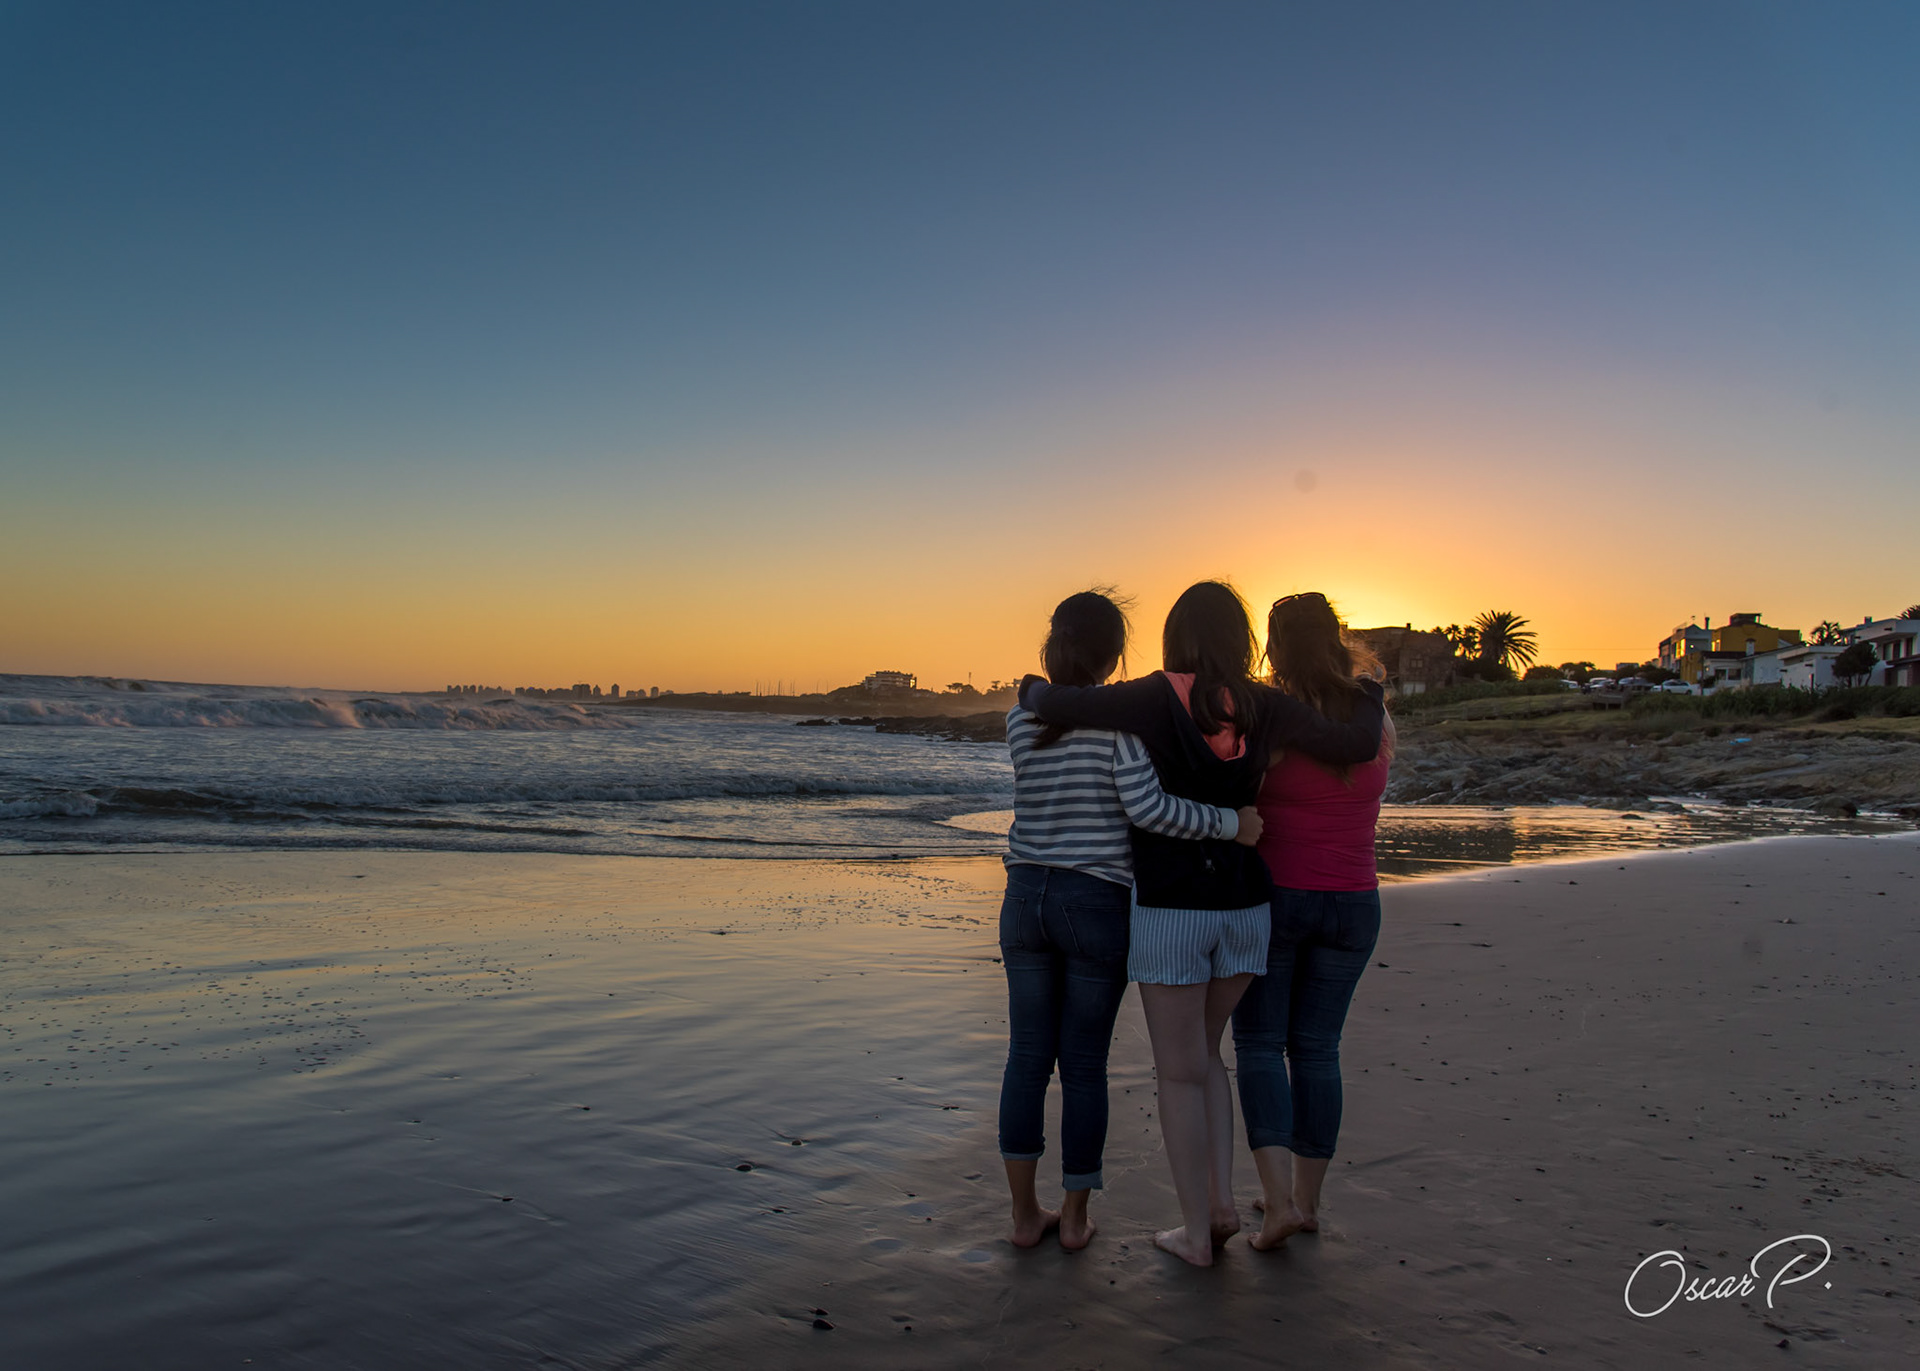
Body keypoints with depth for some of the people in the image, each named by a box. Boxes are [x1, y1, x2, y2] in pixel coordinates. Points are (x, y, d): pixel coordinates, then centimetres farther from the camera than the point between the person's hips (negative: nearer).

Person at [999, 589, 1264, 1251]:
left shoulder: (1020, 720, 3)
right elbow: (1146, 806, -21)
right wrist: (1232, 822, -10)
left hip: (1026, 899, 4)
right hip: (1098, 905, -3)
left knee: (1028, 1055, 12)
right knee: (1084, 1064, 9)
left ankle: (1025, 1213, 19)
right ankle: (1074, 1215, 21)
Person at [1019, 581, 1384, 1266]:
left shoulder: (1157, 699, -12)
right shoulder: (1266, 708, -3)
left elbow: (1055, 705, -21)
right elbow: (1357, 744, -7)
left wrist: (1034, 688, 3)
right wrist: (1372, 699, 14)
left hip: (1168, 909, -4)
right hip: (1244, 906, 4)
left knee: (1179, 1072, 9)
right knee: (1203, 1052, 23)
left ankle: (1196, 1233, 16)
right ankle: (1222, 1199, 16)